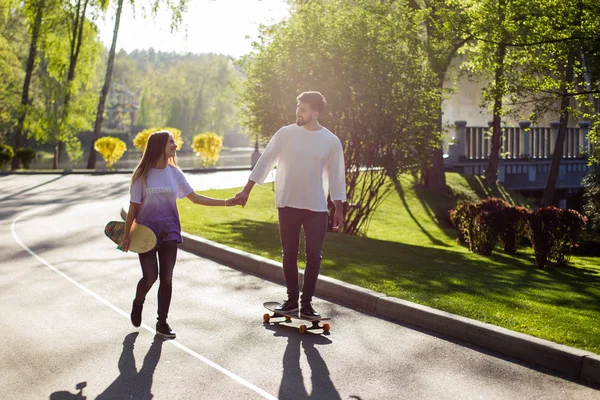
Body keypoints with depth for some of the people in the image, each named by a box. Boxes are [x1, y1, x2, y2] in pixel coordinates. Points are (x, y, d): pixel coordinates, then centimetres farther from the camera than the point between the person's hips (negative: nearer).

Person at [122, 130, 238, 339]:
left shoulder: (174, 173, 3)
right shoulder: (142, 174, -6)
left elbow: (195, 197, 4)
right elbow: (134, 206, -3)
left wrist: (224, 202, -3)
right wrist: (126, 235, -3)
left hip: (169, 232, 3)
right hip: (146, 232, -3)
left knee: (166, 278, 1)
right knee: (150, 276, -5)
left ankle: (162, 322, 13)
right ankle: (138, 303, 29)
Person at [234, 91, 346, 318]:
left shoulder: (331, 141, -2)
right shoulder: (285, 134, -3)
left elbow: (336, 176, 4)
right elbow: (265, 162, 1)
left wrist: (339, 209, 3)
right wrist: (247, 190, -2)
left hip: (316, 208, 0)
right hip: (287, 205, 0)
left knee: (314, 256, 1)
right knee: (289, 254, 8)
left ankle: (306, 304, 12)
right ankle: (292, 300, 20)